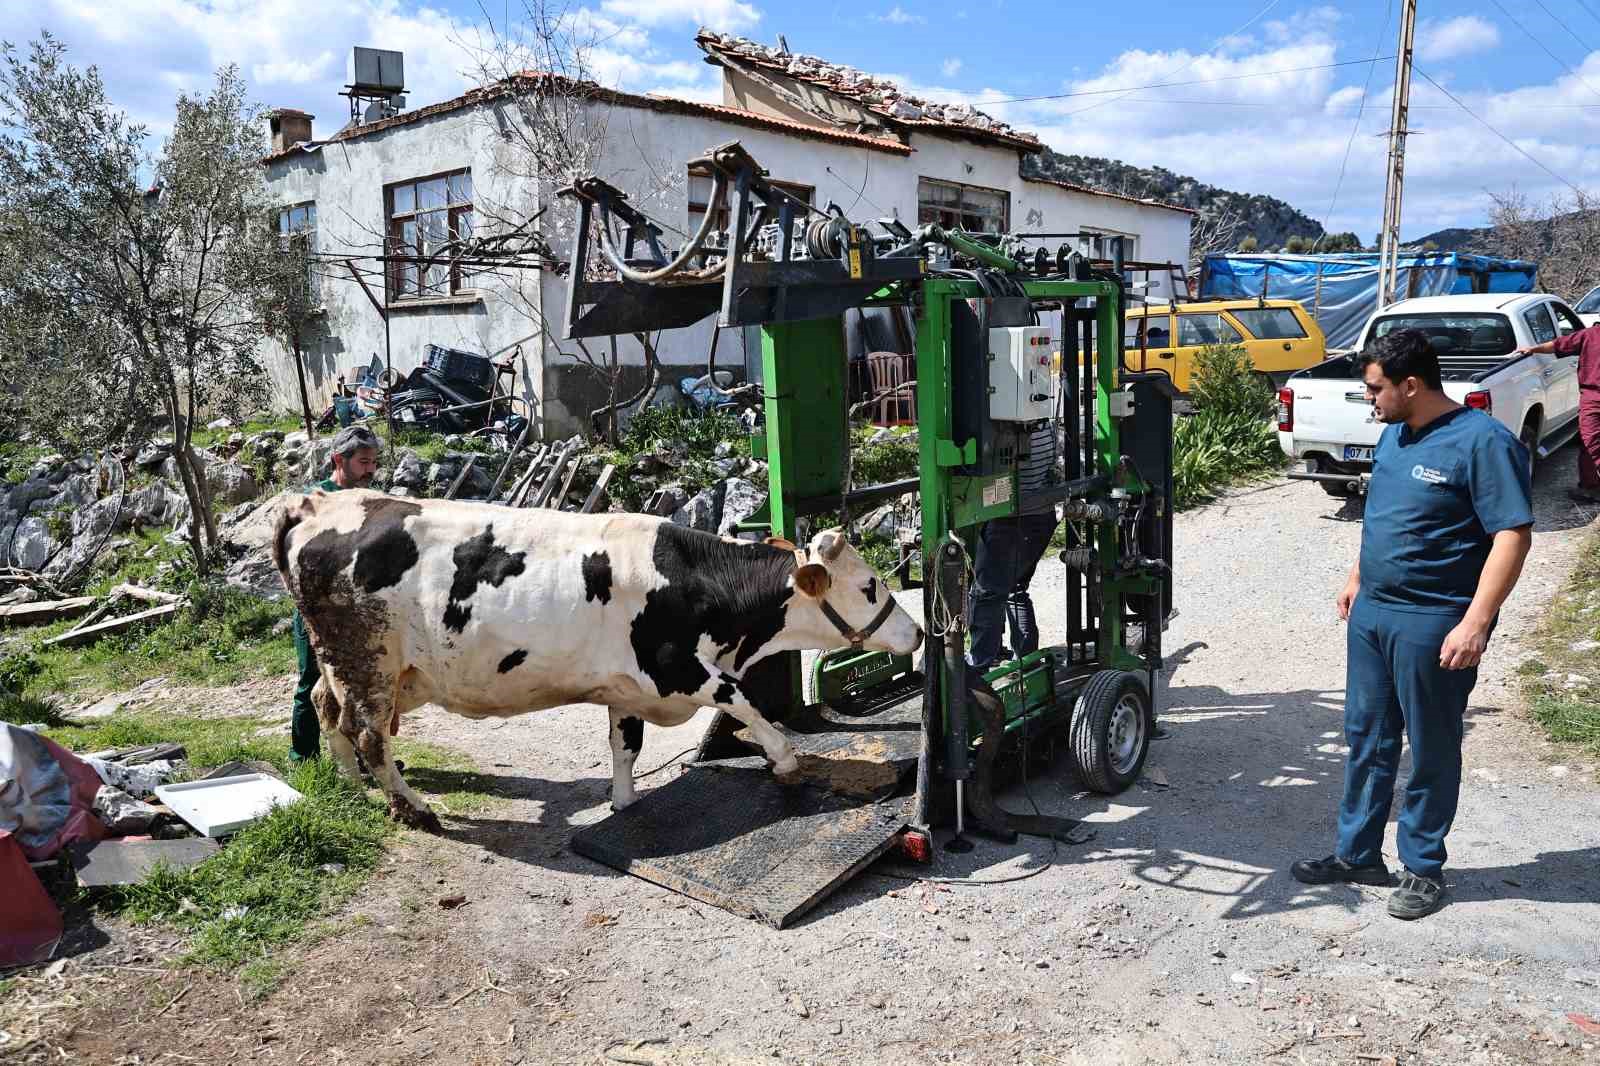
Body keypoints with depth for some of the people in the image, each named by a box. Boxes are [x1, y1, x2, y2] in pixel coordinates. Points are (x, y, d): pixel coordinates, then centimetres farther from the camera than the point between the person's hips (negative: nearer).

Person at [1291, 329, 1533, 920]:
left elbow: (1513, 537, -20)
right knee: (1367, 738, 15)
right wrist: (1358, 578, 20)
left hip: (1433, 625, -8)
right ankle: (1358, 854, 27)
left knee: (1431, 751, 7)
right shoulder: (1394, 434, 8)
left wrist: (1476, 623, -24)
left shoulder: (1482, 441, -17)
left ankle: (1424, 868, 23)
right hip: (1372, 612, 8)